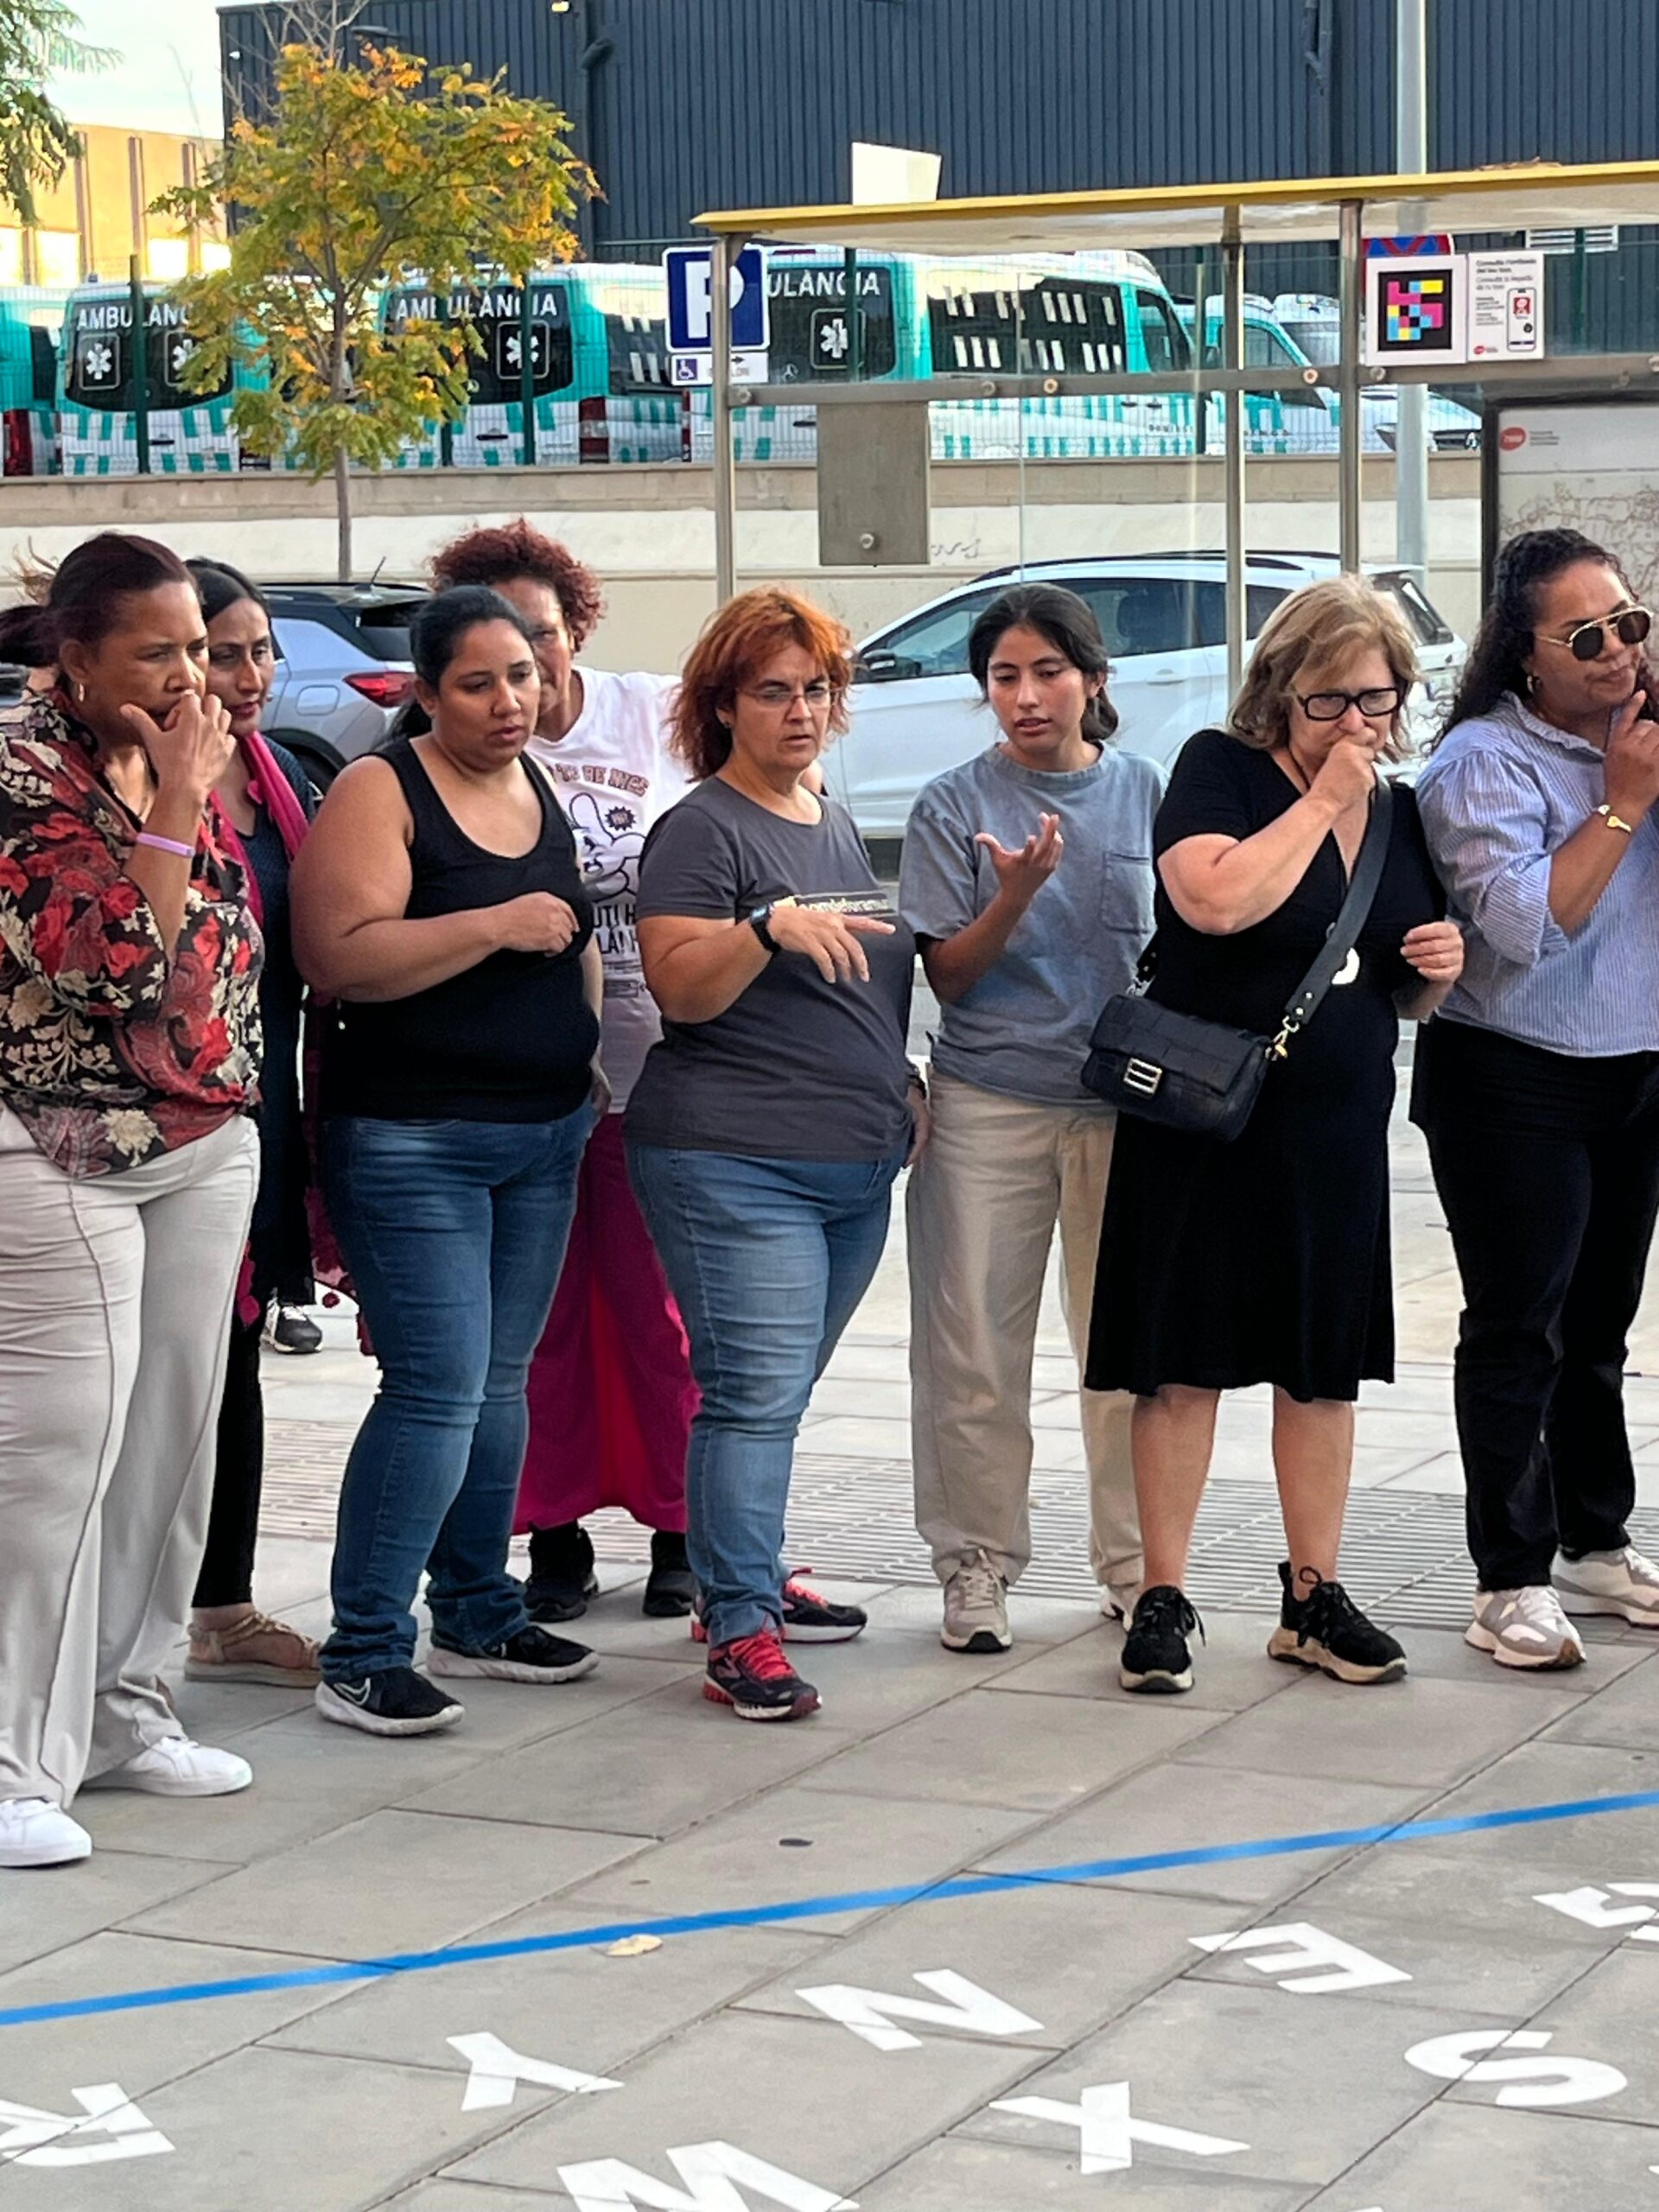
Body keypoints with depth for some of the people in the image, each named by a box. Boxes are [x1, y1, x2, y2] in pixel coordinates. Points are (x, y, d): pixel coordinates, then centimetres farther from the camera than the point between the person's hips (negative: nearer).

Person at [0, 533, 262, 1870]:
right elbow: (108, 966, -21)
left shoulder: (180, 760, 11)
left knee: (174, 1433, 10)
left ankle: (122, 1708, 22)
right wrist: (175, 811, -18)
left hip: (203, 1146, 8)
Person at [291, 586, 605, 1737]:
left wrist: (585, 1066, 17)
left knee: (499, 1381, 14)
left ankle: (480, 1614, 26)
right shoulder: (381, 791, -10)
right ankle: (364, 1654, -6)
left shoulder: (542, 794, 12)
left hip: (544, 1134, 7)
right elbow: (338, 955, -22)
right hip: (411, 1137, -7)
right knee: (438, 1386, -12)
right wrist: (496, 925, -23)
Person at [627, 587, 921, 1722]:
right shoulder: (704, 830, -7)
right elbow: (682, 991, -15)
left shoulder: (838, 824, 18)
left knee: (780, 1392, 14)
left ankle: (752, 1576, 24)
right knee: (756, 1392, -12)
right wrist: (770, 926, -29)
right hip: (737, 1167, -8)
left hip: (858, 1163, 8)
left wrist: (898, 1084, 19)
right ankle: (740, 1632, -12)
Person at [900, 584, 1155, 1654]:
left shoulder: (1147, 793, 5)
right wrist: (1015, 895, -19)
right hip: (990, 1104, -1)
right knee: (975, 1353, 2)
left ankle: (1137, 1565, 15)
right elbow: (948, 975, -2)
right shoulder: (955, 806, 1)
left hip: (1125, 1102, 1)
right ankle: (978, 1565, 13)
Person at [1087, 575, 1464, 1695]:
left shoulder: (1400, 812, 11)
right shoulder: (1219, 769, -7)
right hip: (1203, 1125, -5)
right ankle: (1165, 1598, 7)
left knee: (1326, 1361, 10)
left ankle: (1314, 1598, 19)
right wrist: (1324, 797, -18)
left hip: (1339, 1129, 5)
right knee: (1185, 1360, -1)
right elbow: (1217, 898, -26)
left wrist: (1440, 966, -2)